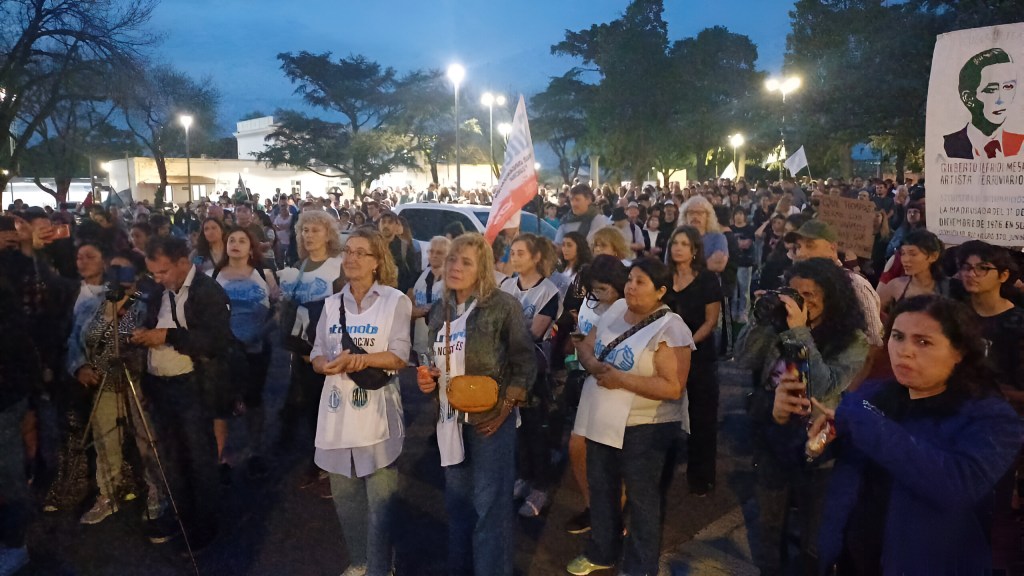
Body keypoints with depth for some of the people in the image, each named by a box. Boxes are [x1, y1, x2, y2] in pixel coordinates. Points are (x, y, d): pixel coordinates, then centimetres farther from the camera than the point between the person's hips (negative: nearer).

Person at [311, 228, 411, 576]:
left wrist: (362, 358, -25)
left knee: (380, 501, 1)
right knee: (344, 496, 16)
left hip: (376, 413, -5)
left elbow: (400, 357, -10)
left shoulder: (395, 300, -4)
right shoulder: (332, 303, 10)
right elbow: (317, 356, 8)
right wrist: (327, 364, -14)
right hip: (338, 410, 5)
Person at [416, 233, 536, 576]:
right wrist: (428, 381, 0)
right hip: (451, 417, 6)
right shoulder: (440, 311, 9)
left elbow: (524, 361, -10)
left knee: (491, 503, 1)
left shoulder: (504, 306, -9)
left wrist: (505, 407, -17)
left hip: (489, 417, -6)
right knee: (457, 500, 18)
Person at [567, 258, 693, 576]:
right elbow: (585, 346, 7)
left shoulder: (670, 328, -19)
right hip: (601, 420, 7)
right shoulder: (615, 309, 2)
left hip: (643, 427, -7)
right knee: (601, 490, 21)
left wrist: (621, 378, -25)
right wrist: (593, 365, -15)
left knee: (641, 499, 10)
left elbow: (673, 387, -24)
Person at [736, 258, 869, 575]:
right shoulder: (781, 326, -3)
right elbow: (744, 359, -7)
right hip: (771, 442, 4)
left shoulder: (852, 341, -15)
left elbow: (825, 387, -27)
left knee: (815, 536, 17)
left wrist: (801, 332, -28)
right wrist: (762, 318, -18)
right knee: (768, 525, 22)